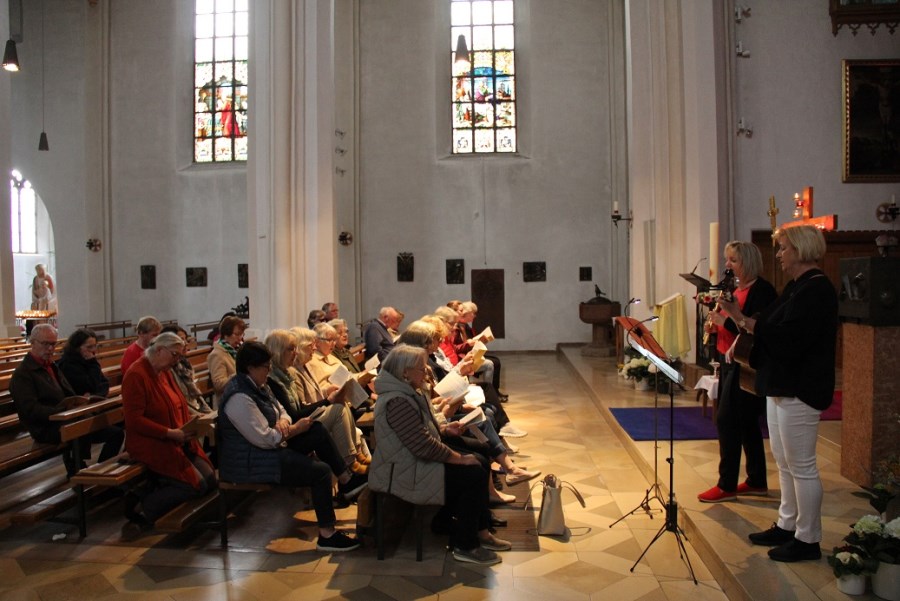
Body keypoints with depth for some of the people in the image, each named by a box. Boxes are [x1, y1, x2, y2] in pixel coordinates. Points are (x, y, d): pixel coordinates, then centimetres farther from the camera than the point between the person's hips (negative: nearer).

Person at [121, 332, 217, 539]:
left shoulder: (166, 372, 12)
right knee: (196, 484, -17)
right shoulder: (136, 375, -14)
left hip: (178, 439, 9)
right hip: (150, 443, -9)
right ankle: (142, 513, -3)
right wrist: (170, 433, -23)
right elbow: (134, 420, -20)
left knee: (210, 479, -3)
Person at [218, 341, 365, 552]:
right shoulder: (239, 397, -24)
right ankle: (327, 535, -11)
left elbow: (281, 411, 15)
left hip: (271, 448, 10)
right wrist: (295, 429, -14)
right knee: (321, 471, -18)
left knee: (318, 430, 0)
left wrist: (283, 422, -9)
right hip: (251, 463, -10)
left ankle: (346, 480, 6)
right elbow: (264, 439, -27)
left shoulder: (258, 385, 7)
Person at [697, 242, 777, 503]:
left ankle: (727, 485, 5)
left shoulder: (761, 291, -14)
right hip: (731, 363, 10)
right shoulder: (737, 288, 14)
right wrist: (715, 325, 2)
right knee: (746, 422, 15)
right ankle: (757, 482, 27)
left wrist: (726, 321, -21)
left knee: (727, 420, -6)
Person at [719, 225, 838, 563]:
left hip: (799, 391, -11)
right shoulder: (798, 287, 14)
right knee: (784, 462, 19)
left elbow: (786, 340, -27)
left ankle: (808, 539, 15)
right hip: (781, 386, 11)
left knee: (802, 466, 1)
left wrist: (743, 320, -24)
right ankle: (787, 525, 32)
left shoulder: (816, 290, -18)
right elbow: (774, 330, 13)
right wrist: (742, 319, 0)